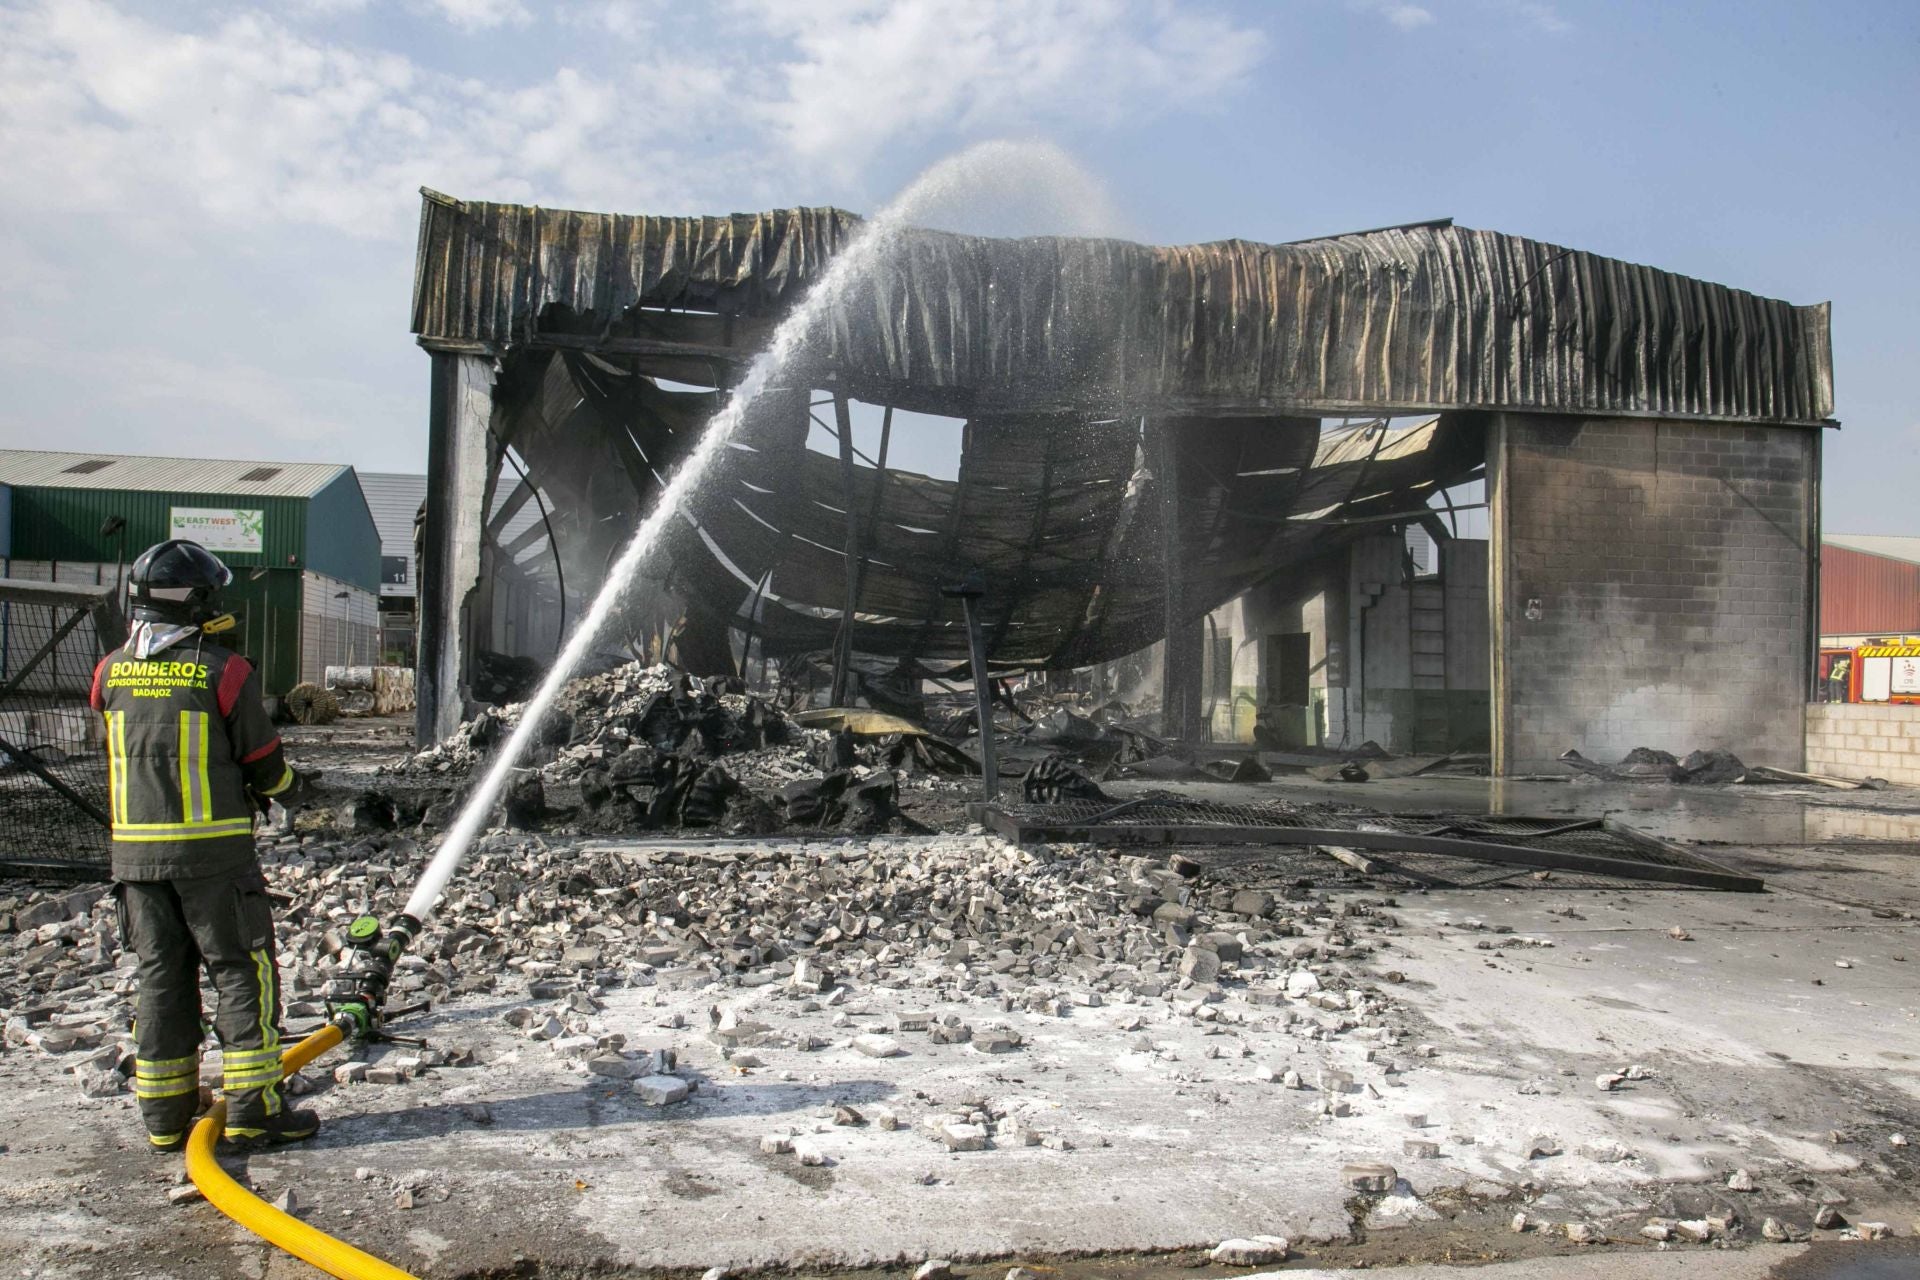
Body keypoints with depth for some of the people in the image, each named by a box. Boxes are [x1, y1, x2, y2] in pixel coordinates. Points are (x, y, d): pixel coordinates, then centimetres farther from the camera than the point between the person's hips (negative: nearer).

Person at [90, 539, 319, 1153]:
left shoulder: (111, 672, 4)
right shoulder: (224, 671, -12)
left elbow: (125, 753, 14)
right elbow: (263, 763, -6)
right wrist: (293, 787, 17)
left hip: (134, 850, 5)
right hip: (213, 850, -5)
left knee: (161, 977, 13)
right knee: (242, 973, 4)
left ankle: (164, 1116, 20)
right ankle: (252, 1109, 5)